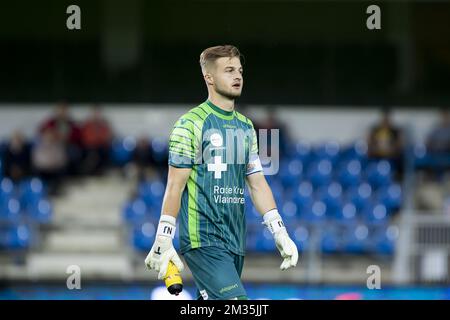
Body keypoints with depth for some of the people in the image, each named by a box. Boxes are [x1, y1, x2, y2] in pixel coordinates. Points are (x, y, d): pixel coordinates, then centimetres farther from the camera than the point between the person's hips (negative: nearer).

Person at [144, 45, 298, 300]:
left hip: (236, 241, 7)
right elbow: (175, 186, -7)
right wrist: (163, 241, -11)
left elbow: (257, 184, 16)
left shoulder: (246, 127, 16)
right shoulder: (191, 124, -5)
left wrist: (280, 233, 8)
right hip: (203, 241, -7)